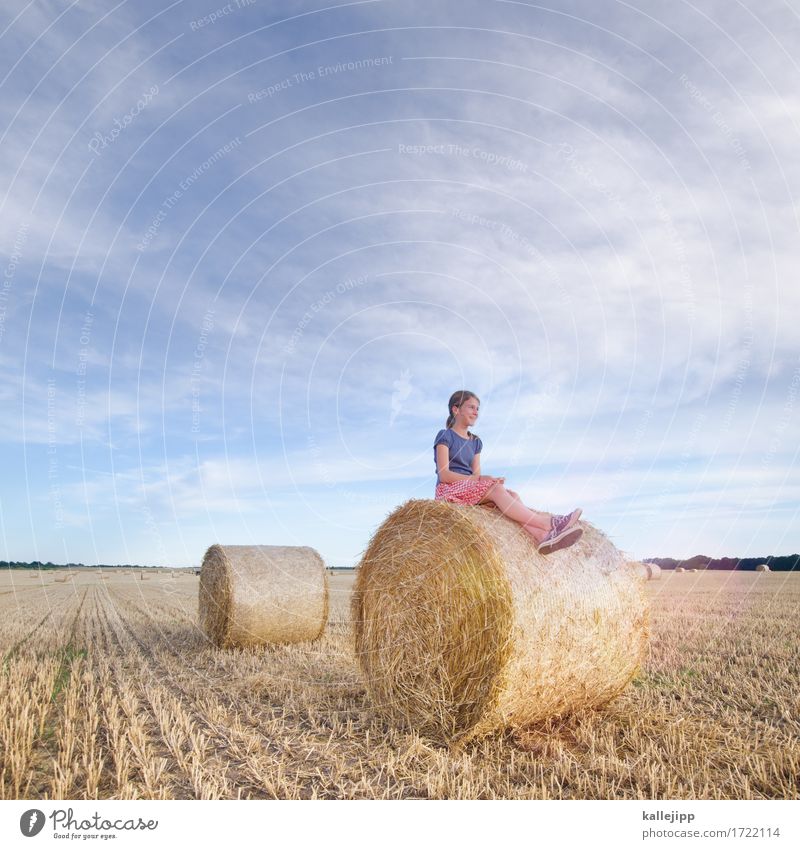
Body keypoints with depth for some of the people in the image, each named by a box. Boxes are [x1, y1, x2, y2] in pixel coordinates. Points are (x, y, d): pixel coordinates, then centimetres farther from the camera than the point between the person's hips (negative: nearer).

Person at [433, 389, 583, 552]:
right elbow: (444, 475, -12)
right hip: (449, 490, -6)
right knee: (497, 490, -29)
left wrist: (483, 479, -15)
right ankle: (548, 523, -38)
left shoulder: (475, 442, 20)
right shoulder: (445, 436, -2)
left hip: (472, 489, 6)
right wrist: (479, 479, -20)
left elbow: (476, 474, 9)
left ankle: (542, 536, -44)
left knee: (511, 494, -22)